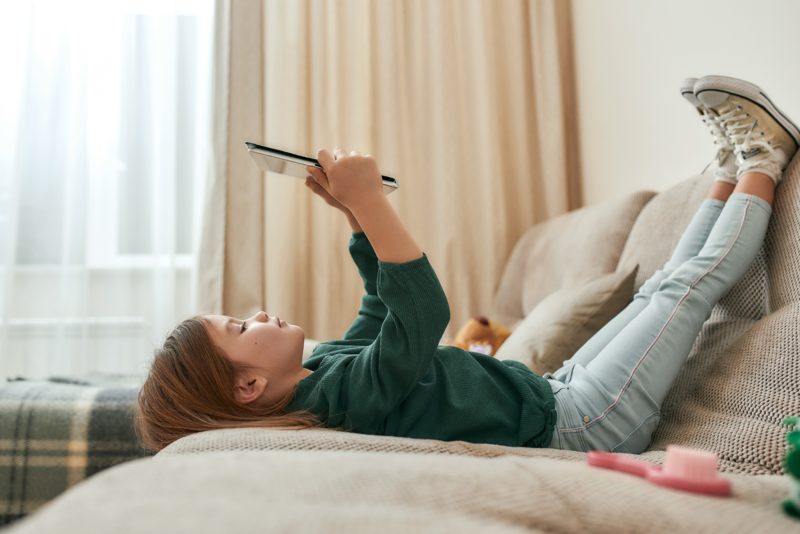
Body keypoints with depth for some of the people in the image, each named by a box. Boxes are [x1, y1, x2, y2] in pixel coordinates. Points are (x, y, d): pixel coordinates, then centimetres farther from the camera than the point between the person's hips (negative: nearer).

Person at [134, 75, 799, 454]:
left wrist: (356, 210, 1)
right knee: (694, 279, -1)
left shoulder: (322, 369, -2)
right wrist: (367, 200, -40)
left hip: (551, 392, 8)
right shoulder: (345, 393, -31)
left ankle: (733, 170, 35)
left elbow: (383, 306, 10)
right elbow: (424, 311, -42)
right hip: (582, 424, -8)